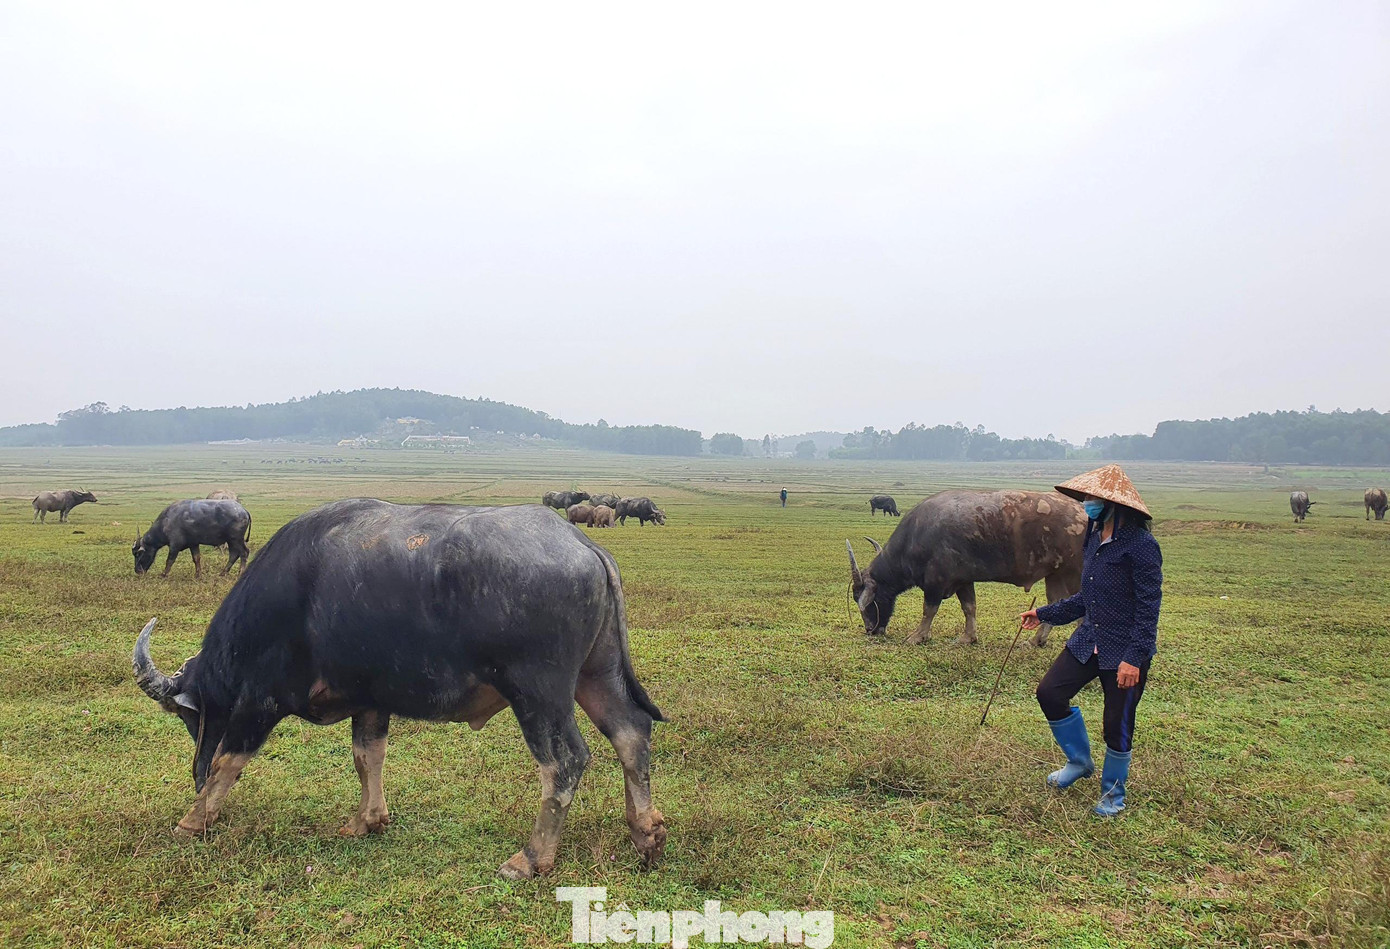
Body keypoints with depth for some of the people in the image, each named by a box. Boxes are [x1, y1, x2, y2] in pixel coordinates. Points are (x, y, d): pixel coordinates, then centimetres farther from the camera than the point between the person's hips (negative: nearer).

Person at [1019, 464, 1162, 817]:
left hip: (1125, 649, -7)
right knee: (1049, 692, -1)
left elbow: (1149, 606, -18)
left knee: (1117, 724, 3)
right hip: (1088, 641, 7)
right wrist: (1044, 614, 19)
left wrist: (1134, 657, -22)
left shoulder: (1140, 545, -17)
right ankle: (1080, 761, 23)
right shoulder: (1095, 538, 7)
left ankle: (1113, 793, 28)